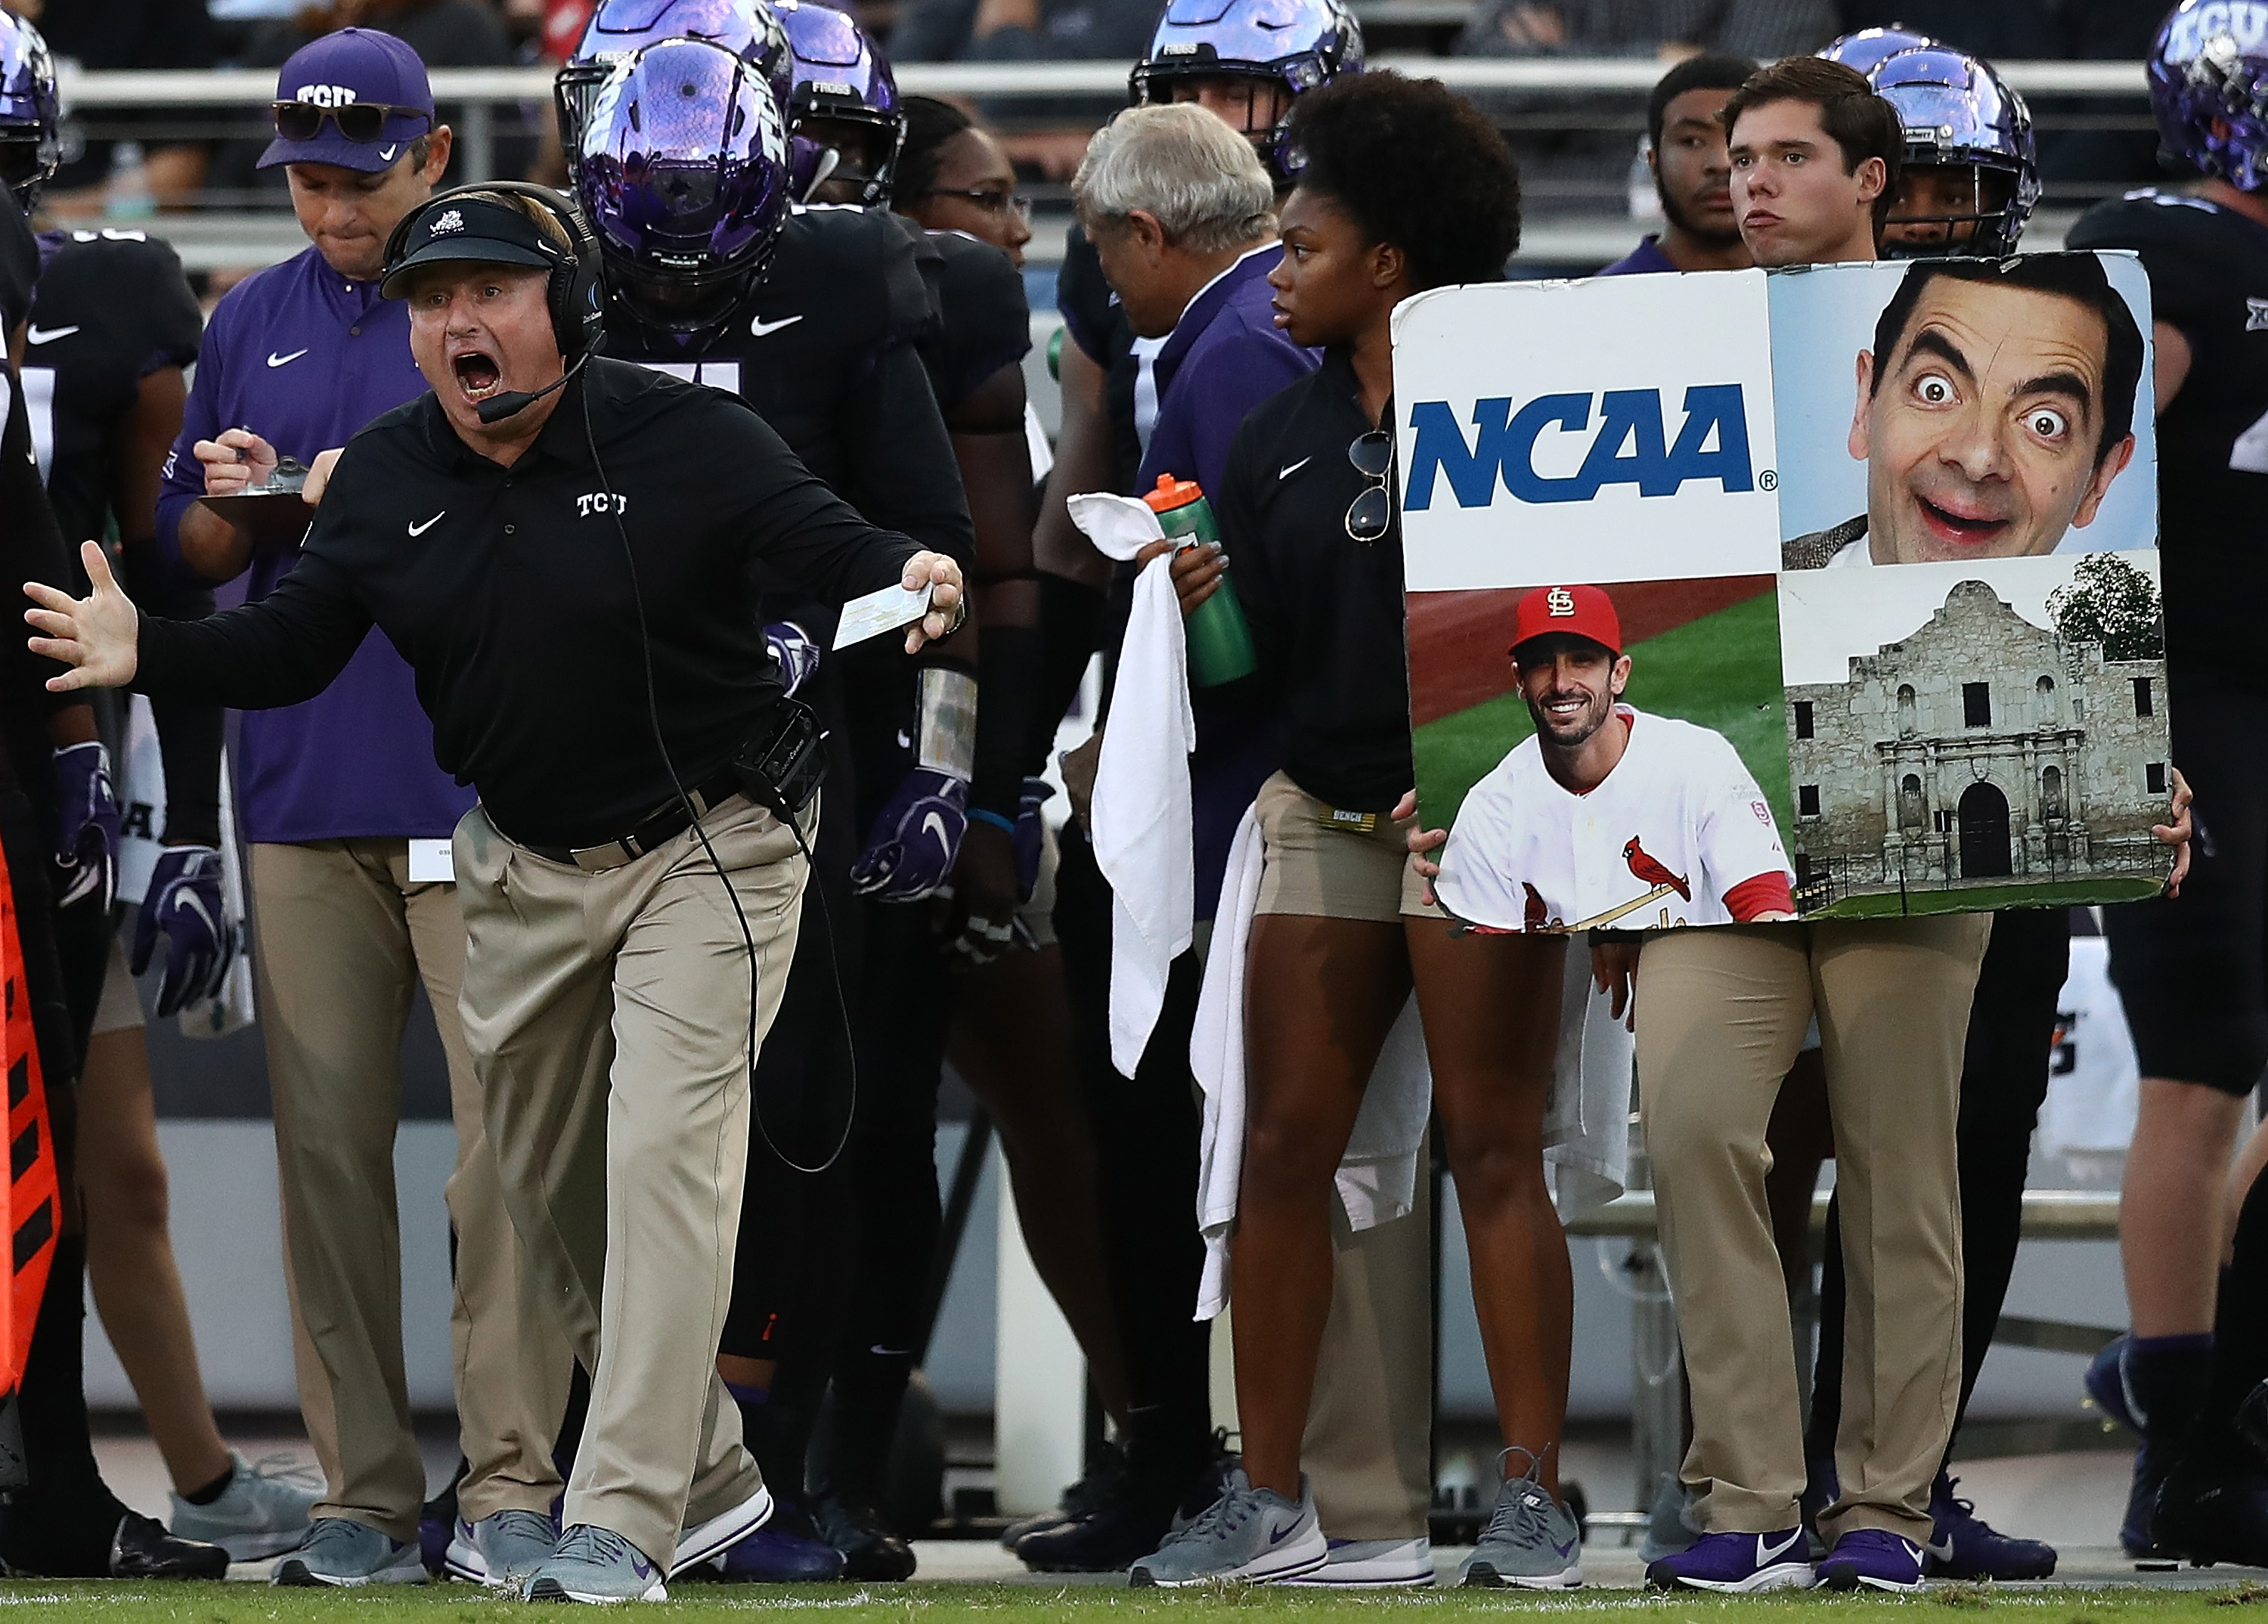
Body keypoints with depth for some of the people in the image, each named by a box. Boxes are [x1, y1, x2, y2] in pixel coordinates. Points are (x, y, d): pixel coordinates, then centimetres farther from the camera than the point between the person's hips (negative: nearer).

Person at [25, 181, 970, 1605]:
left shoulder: (690, 442, -16)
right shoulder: (383, 482, -1)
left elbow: (835, 547, -20)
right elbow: (291, 647, 3)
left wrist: (911, 585, -43)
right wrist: (147, 653, -14)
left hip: (707, 850, -6)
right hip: (526, 872, 6)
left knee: (665, 1154, -18)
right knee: (549, 1189, 13)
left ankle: (625, 1527, -21)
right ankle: (707, 1474, 32)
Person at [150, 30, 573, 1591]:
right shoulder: (254, 324, 16)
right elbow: (191, 558, 20)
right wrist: (229, 504, -2)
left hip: (480, 780, -4)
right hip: (305, 790, 4)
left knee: (504, 1138, -9)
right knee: (327, 1142, 1)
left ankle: (513, 1486, -8)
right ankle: (364, 1492, 5)